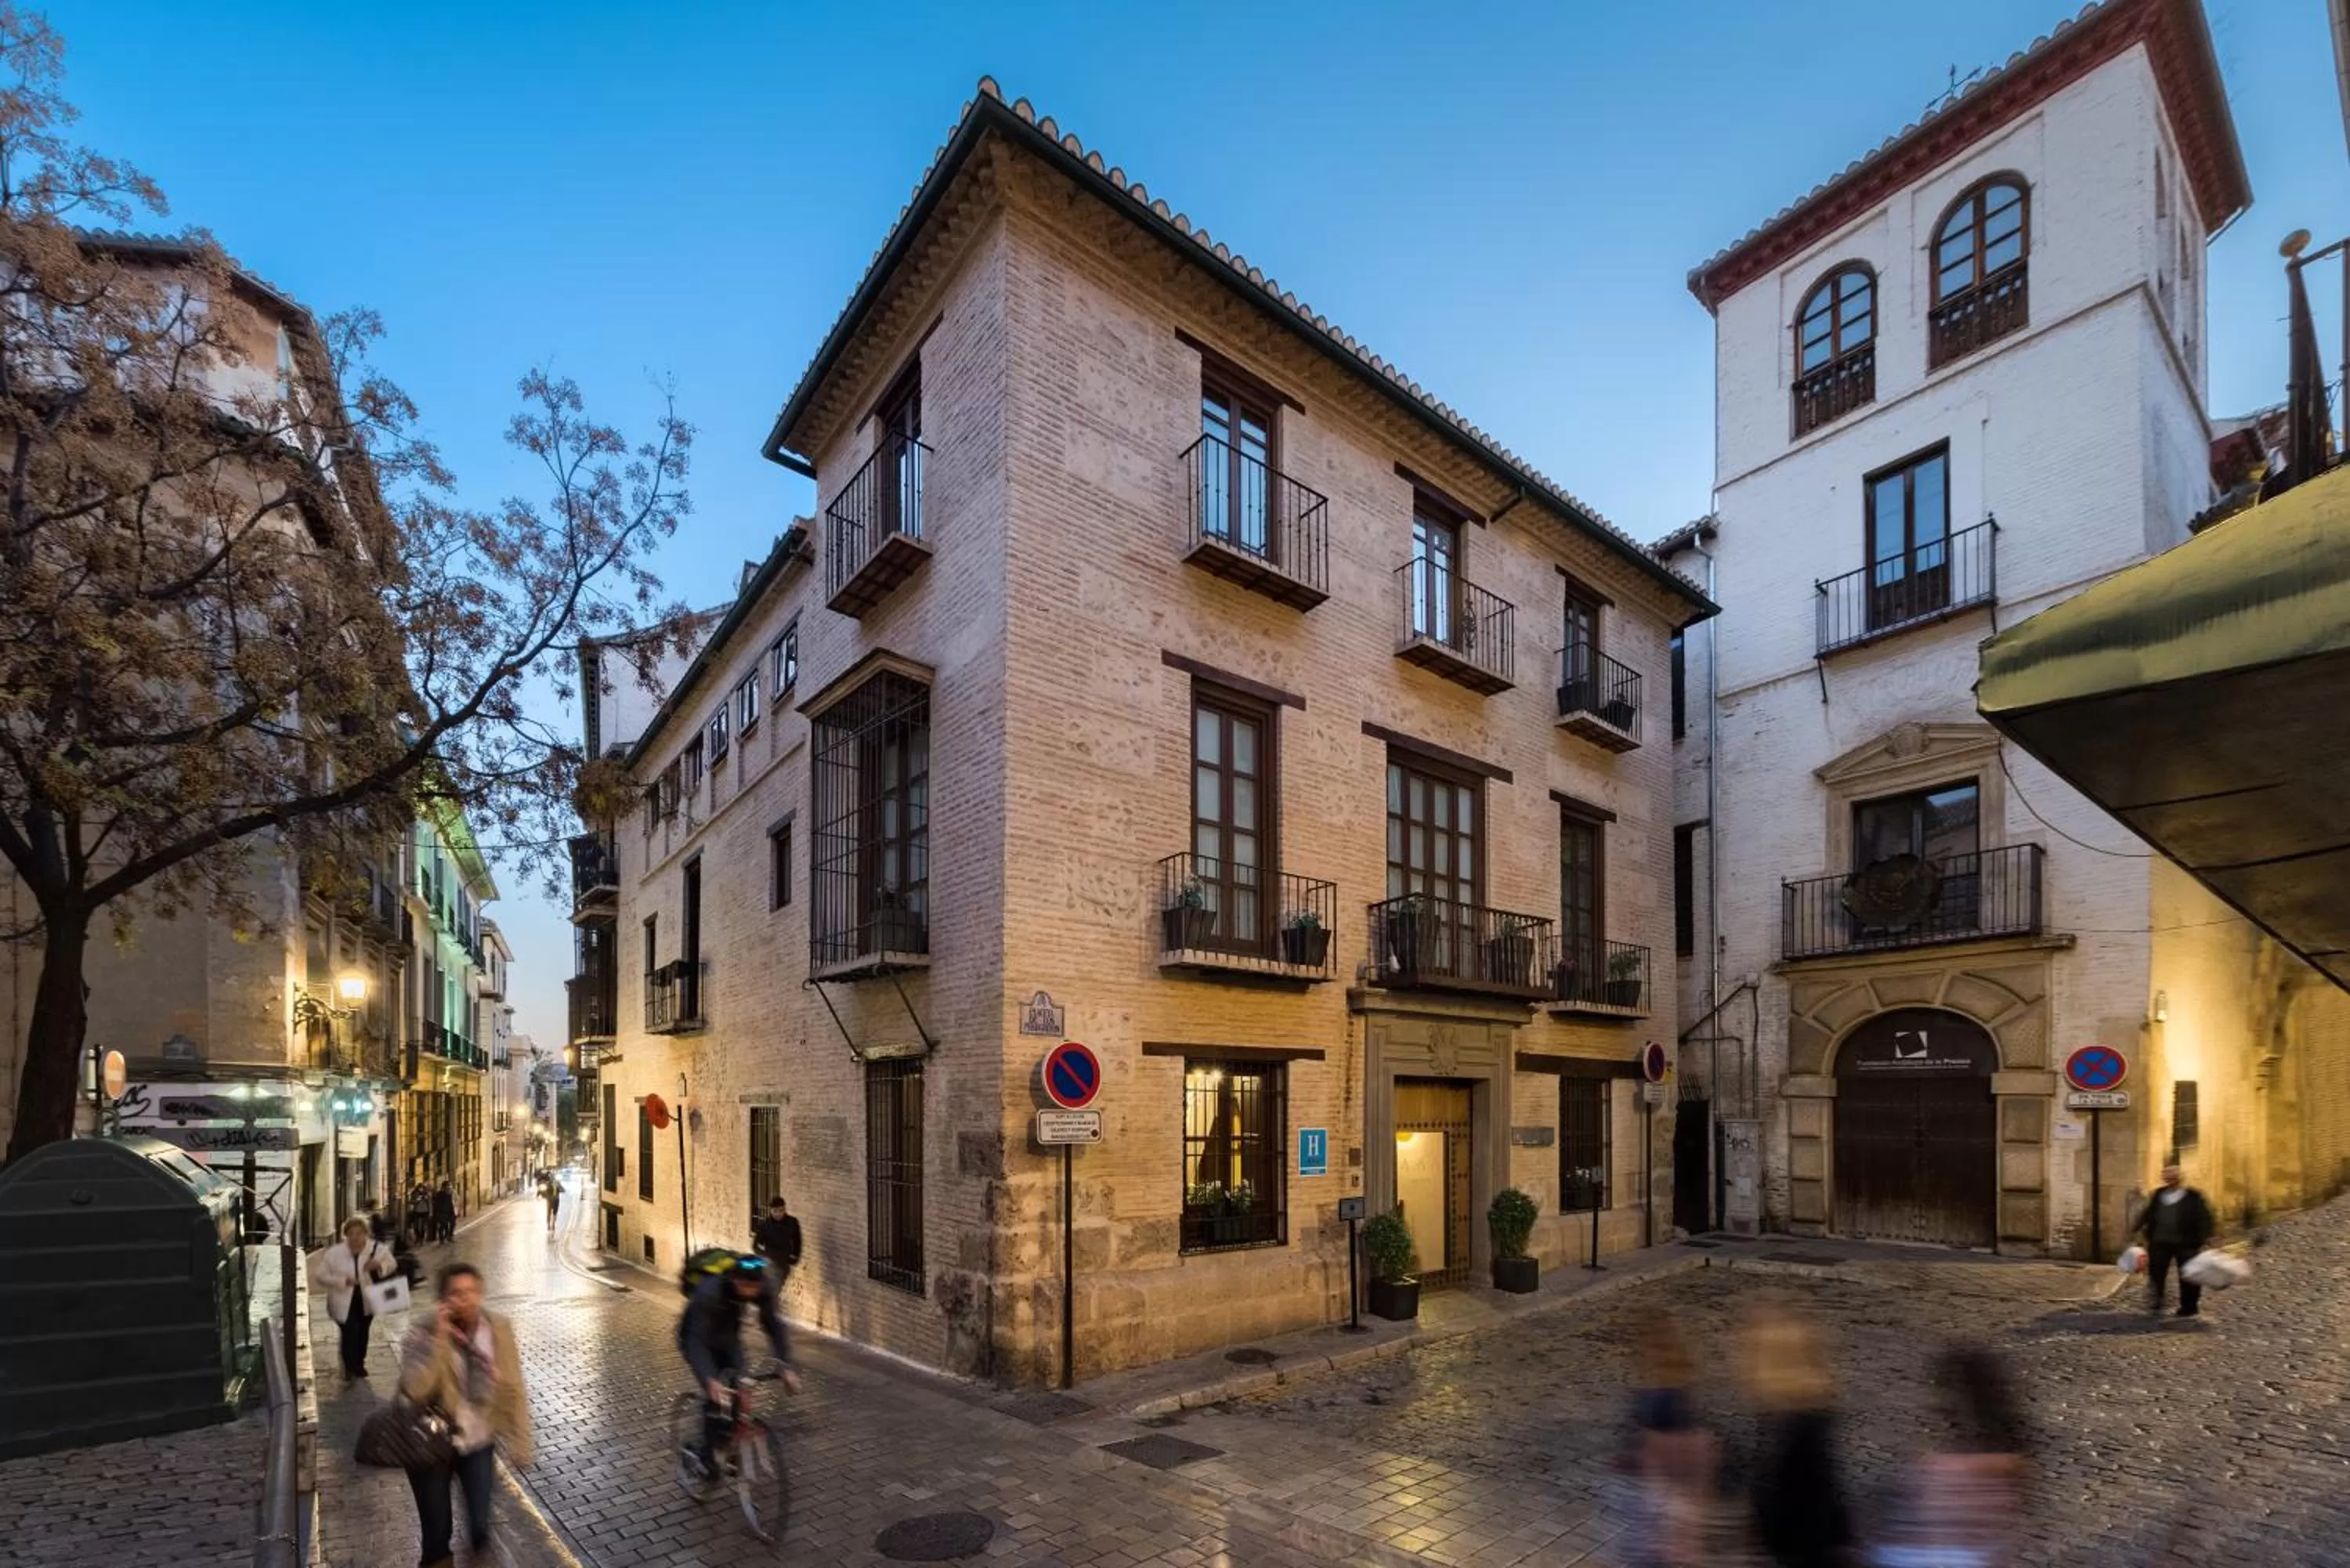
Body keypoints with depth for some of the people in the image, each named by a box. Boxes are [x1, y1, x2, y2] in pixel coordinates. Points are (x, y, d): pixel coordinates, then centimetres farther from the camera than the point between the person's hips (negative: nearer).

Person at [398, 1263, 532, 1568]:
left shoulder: (499, 1330, -13)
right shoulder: (423, 1335, -20)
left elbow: (512, 1390, -4)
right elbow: (414, 1391, -36)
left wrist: (519, 1443, -3)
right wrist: (439, 1338, -38)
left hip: (479, 1443, 2)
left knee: (480, 1525, 3)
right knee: (437, 1530, 11)